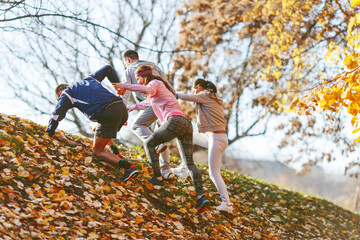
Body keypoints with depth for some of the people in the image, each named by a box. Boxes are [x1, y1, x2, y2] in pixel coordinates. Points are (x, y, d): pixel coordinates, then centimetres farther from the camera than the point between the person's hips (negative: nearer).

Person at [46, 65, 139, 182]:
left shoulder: (67, 92, 14)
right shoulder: (88, 80, 33)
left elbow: (58, 113, 3)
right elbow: (108, 69, 41)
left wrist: (50, 131, 12)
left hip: (108, 114, -8)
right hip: (123, 109, 8)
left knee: (97, 151, 2)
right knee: (97, 129, 33)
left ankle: (129, 167, -16)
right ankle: (116, 155, 17)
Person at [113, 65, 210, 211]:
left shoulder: (155, 83, 9)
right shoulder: (159, 90, 37)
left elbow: (146, 90, -18)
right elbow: (146, 103, 57)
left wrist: (124, 86, -11)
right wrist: (131, 108, 70)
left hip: (175, 121, -9)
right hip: (186, 124, 9)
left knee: (149, 144, 12)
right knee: (189, 162, 2)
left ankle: (158, 177, 6)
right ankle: (201, 196, -10)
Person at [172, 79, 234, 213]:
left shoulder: (206, 96, -8)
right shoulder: (214, 99, 18)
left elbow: (185, 97, -12)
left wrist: (176, 94, 7)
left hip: (217, 139, -10)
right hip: (213, 137, 10)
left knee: (214, 173, -6)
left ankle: (227, 204, -5)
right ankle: (183, 169, 25)